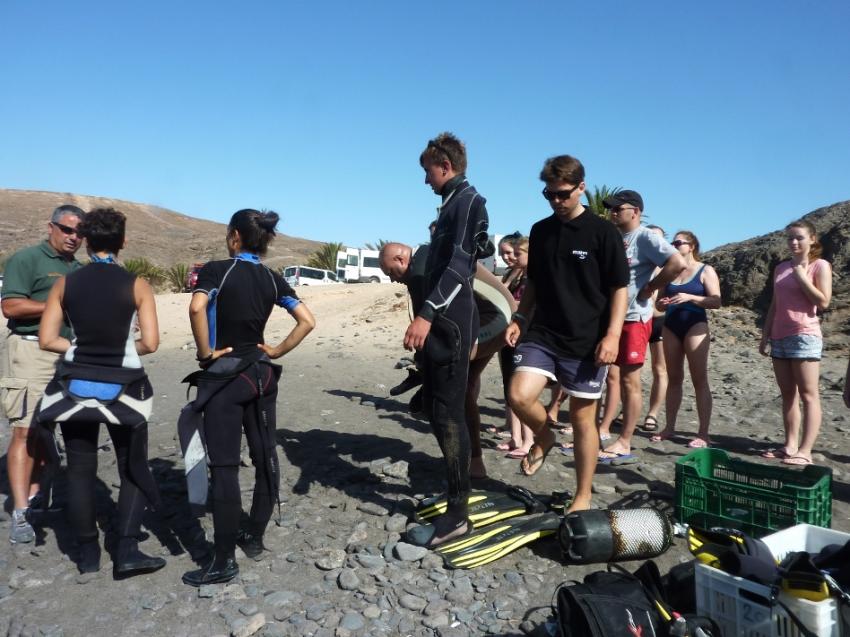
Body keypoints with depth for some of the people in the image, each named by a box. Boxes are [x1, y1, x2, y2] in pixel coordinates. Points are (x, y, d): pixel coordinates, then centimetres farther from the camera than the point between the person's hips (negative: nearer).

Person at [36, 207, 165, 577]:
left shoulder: (66, 283, -1)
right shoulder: (137, 285, -8)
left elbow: (47, 340, -2)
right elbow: (150, 344, -12)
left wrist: (81, 350, 11)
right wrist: (122, 350, 6)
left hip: (75, 385, 3)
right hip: (122, 387, -2)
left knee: (80, 469, 14)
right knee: (133, 468, 11)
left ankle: (88, 554, 22)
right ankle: (127, 552, 3)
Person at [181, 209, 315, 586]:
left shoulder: (216, 270, -8)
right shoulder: (273, 280, 6)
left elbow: (197, 308, -27)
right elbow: (308, 322, 0)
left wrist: (205, 352, -15)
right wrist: (277, 351, 5)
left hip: (224, 377, -5)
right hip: (261, 375, 6)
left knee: (225, 467, -1)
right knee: (265, 458, 14)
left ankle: (224, 562, 5)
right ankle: (255, 537, 28)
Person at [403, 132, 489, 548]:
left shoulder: (468, 200, -8)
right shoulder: (452, 203, 21)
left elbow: (460, 264, -20)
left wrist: (426, 313, -29)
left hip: (452, 319, -10)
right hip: (441, 319, 10)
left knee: (448, 412, -8)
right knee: (435, 405, 15)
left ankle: (457, 515, 0)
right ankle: (458, 485, 30)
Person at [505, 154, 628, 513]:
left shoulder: (603, 232, -4)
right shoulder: (540, 231, 9)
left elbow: (619, 288, -4)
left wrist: (612, 335, -14)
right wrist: (520, 318, 6)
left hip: (587, 340, -4)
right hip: (542, 333, 4)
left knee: (582, 419, 4)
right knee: (519, 396, -16)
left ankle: (583, 497, 20)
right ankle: (544, 438, 17)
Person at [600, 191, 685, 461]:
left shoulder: (646, 237, -9)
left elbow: (678, 264, -22)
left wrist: (648, 288, -16)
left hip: (633, 319, -8)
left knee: (629, 380, 0)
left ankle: (624, 443, 9)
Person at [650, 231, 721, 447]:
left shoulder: (705, 271, 1)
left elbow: (716, 301, -8)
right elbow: (659, 303, 18)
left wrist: (690, 297, -21)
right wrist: (662, 303, -6)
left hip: (695, 326, -5)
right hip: (671, 326, 5)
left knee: (699, 379, -6)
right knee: (674, 378, 7)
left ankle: (703, 433, -5)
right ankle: (669, 427, 11)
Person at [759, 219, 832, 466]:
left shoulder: (820, 265, 0)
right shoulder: (781, 268, 16)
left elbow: (823, 302, -11)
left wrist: (801, 274, -10)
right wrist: (765, 336, 15)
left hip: (804, 336, -6)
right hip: (779, 337, 7)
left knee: (808, 395, -5)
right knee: (787, 394, 7)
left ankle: (805, 451, -7)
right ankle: (790, 445, 11)